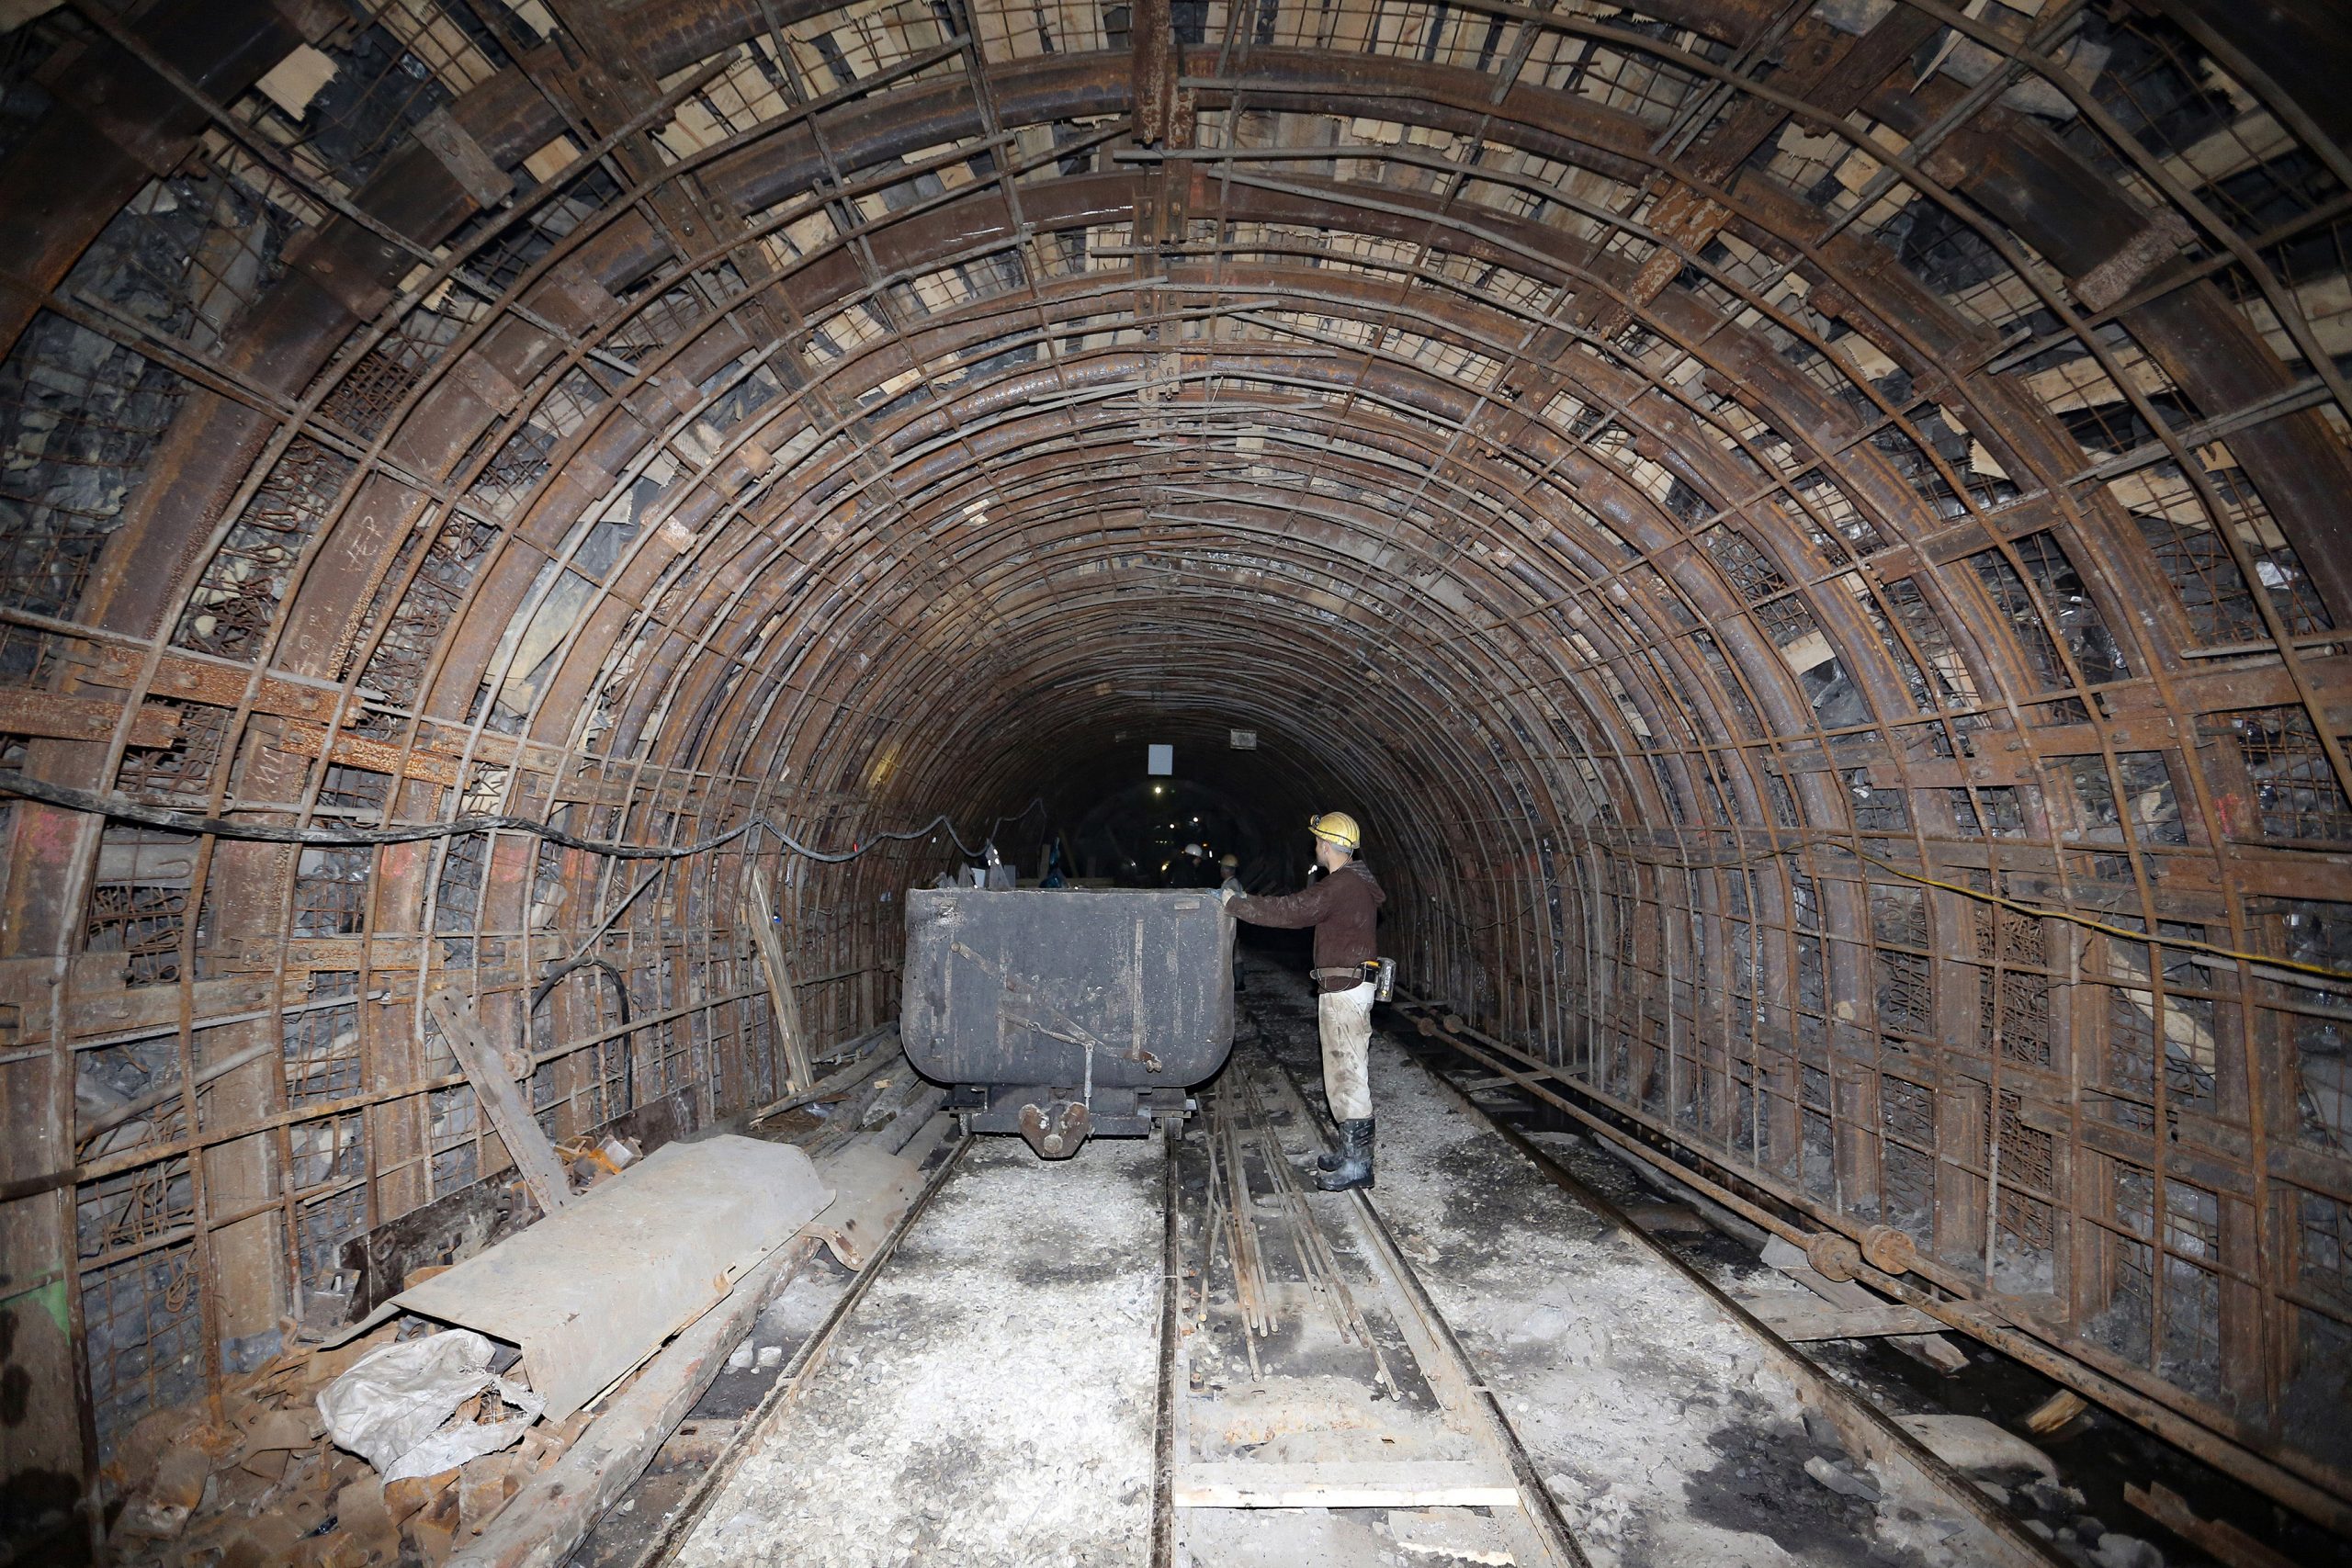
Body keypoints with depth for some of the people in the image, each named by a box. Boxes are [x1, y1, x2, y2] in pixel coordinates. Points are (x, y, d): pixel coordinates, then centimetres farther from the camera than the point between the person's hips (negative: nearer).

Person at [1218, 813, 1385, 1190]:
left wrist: (1233, 903, -11)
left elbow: (1288, 911, -20)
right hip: (1351, 986, 11)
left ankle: (1357, 1164, 3)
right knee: (1350, 1072, 16)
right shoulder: (1358, 882, 15)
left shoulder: (1339, 886, -19)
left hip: (1343, 988, -11)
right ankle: (1352, 1150, 26)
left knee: (1346, 1074, -4)